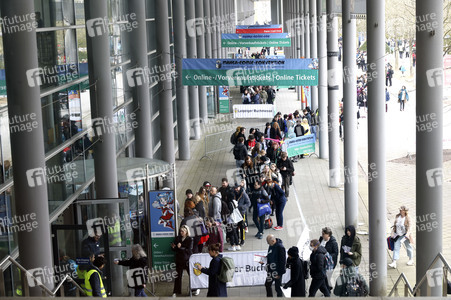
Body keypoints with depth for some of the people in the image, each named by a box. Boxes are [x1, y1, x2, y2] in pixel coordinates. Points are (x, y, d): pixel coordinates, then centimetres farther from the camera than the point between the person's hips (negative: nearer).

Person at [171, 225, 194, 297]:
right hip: (179, 260, 3)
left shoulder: (190, 239, -8)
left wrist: (180, 248, -24)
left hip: (187, 260, -3)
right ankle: (176, 292, 12)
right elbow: (174, 250, 8)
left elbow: (189, 250, -16)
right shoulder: (177, 238, 3)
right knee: (178, 276, 6)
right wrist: (173, 247, -14)